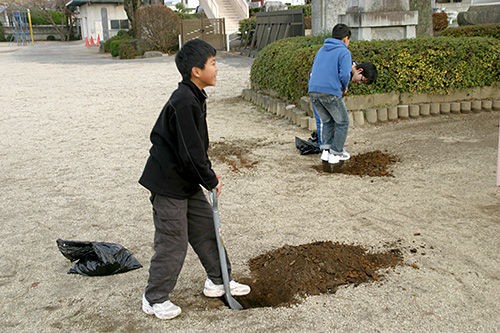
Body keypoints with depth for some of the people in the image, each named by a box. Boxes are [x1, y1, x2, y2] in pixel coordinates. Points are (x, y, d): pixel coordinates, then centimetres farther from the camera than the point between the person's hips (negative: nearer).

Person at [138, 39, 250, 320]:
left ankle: (217, 281, 33)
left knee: (206, 228, 17)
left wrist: (209, 174, 9)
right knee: (173, 242, 1)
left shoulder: (194, 97, 6)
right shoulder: (184, 102, -25)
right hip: (169, 183, -10)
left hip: (188, 180, 10)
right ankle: (155, 299, 19)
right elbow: (190, 151, -25)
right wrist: (211, 180, -12)